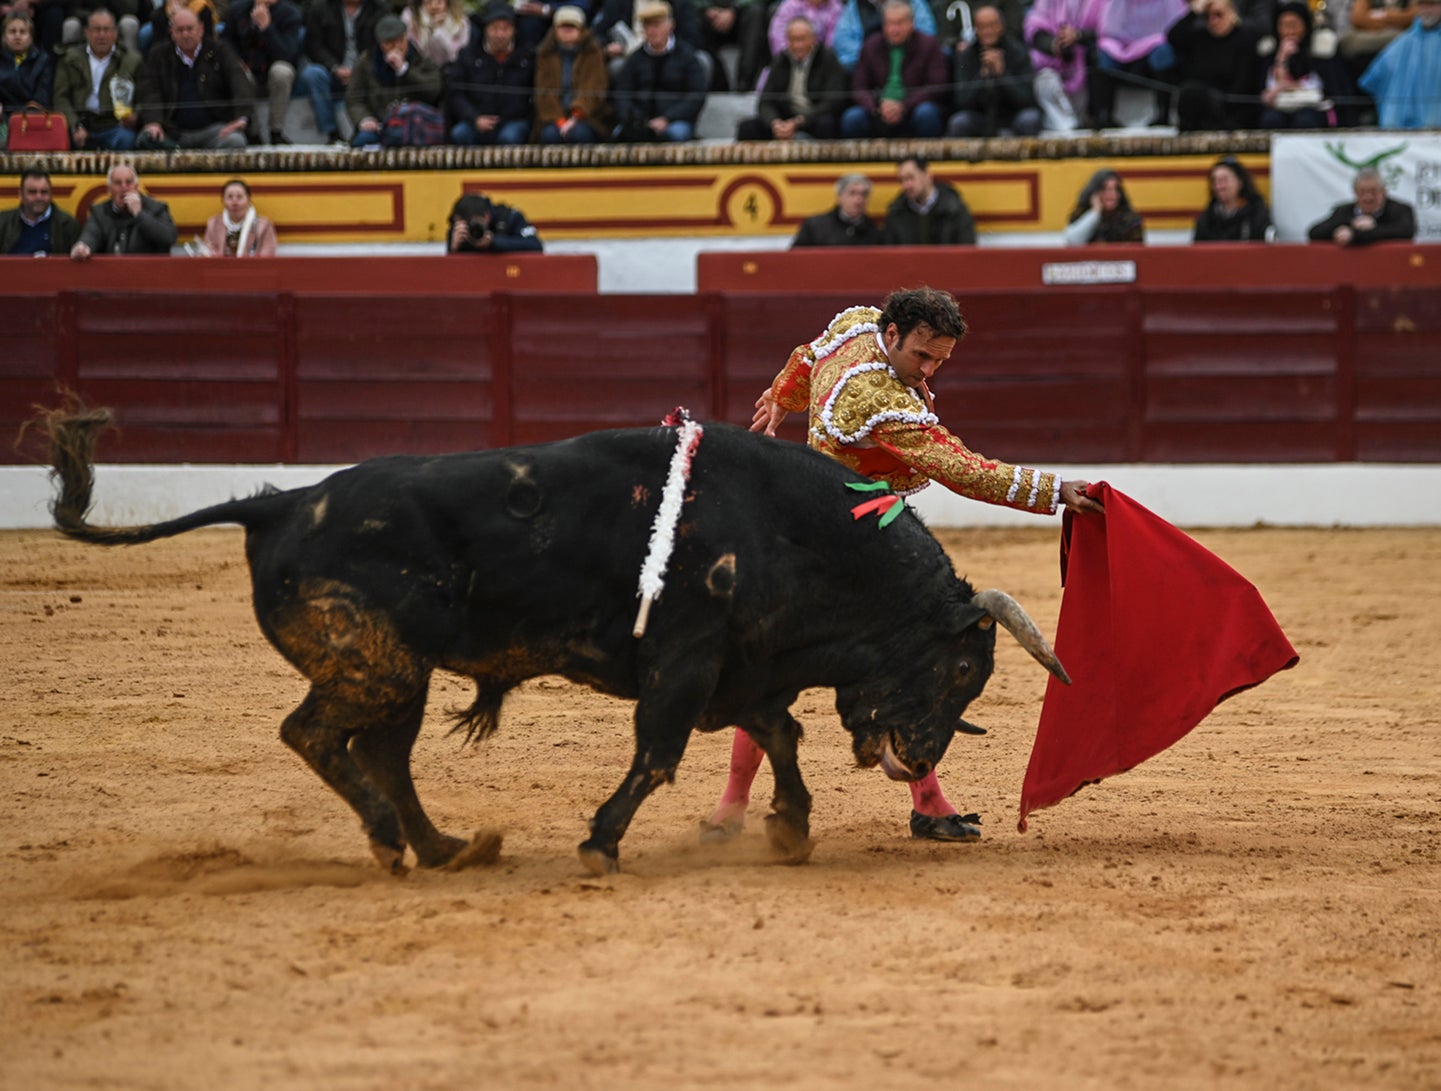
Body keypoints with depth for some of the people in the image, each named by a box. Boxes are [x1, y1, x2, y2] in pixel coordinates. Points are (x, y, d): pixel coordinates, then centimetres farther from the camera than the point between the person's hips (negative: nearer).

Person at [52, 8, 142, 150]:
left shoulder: (131, 61, 15)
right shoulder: (70, 60, 17)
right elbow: (61, 98, 7)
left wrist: (135, 117, -12)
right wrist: (76, 127, -11)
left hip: (113, 126, 0)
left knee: (125, 139, -36)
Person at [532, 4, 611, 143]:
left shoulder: (593, 53, 7)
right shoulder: (546, 55, 12)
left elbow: (593, 90, -5)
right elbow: (544, 93, 3)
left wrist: (575, 118, -20)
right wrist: (559, 121, -14)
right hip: (554, 118, 2)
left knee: (578, 133, -35)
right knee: (550, 134, -32)